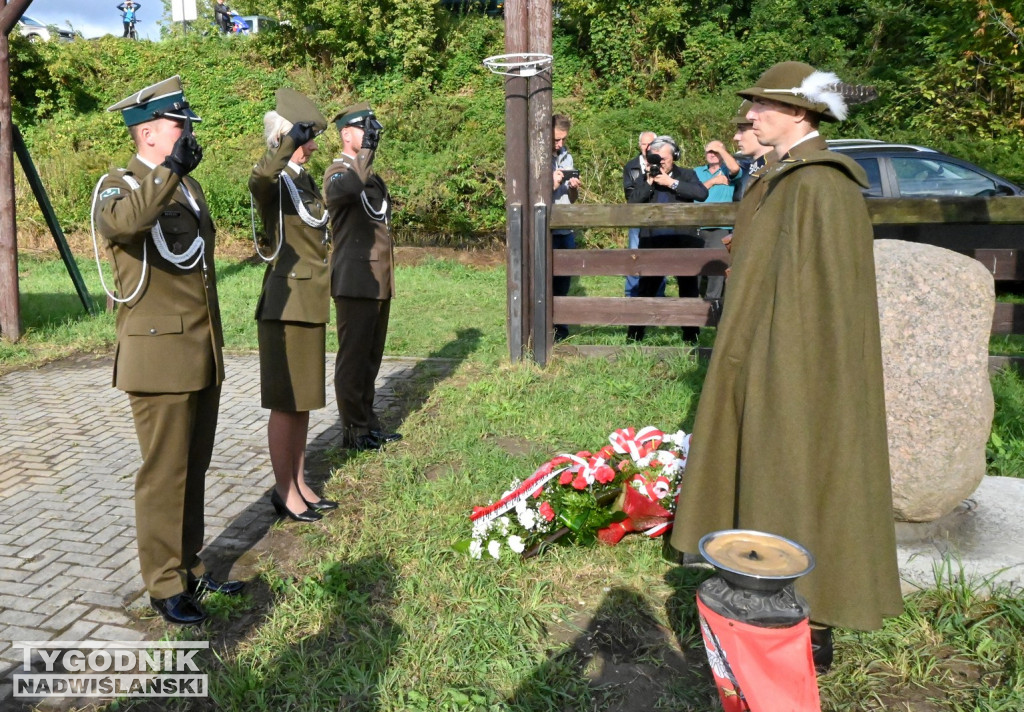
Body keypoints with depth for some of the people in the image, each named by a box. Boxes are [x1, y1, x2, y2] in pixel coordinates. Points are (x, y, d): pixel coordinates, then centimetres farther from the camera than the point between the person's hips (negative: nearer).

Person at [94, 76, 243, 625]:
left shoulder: (188, 185, 15)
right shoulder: (119, 184, -8)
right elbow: (119, 223, -35)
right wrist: (168, 169, -32)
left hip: (203, 355, 7)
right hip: (160, 357, -7)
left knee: (194, 470, 14)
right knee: (164, 475, 1)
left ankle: (190, 567, 27)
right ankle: (165, 586, 15)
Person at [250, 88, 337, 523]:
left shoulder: (305, 180, 14)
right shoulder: (274, 182, -12)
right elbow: (259, 179, -38)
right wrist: (287, 146, -50)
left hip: (312, 302, 9)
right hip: (286, 303, -9)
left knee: (305, 399, 14)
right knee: (286, 402, 0)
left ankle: (299, 483, 25)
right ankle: (284, 490, 12)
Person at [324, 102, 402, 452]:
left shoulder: (370, 173, 19)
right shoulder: (338, 170, -9)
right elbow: (343, 189, -36)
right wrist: (367, 149, -29)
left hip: (379, 281, 9)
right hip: (356, 281, -9)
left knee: (371, 356, 14)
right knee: (353, 356, -1)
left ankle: (368, 422, 25)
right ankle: (354, 430, 8)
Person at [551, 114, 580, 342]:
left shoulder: (566, 156, 14)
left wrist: (573, 188, -3)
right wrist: (551, 185, -18)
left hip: (566, 230, 6)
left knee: (563, 281, 11)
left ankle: (559, 327, 24)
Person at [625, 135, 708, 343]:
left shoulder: (686, 175, 4)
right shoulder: (646, 179, 9)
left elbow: (702, 193, -15)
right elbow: (632, 203, -4)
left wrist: (672, 183, -15)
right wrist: (649, 182, -11)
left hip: (683, 242, -1)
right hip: (653, 244, 1)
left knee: (689, 290, 7)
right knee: (646, 290, 8)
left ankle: (691, 336, 17)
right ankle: (634, 337, 16)